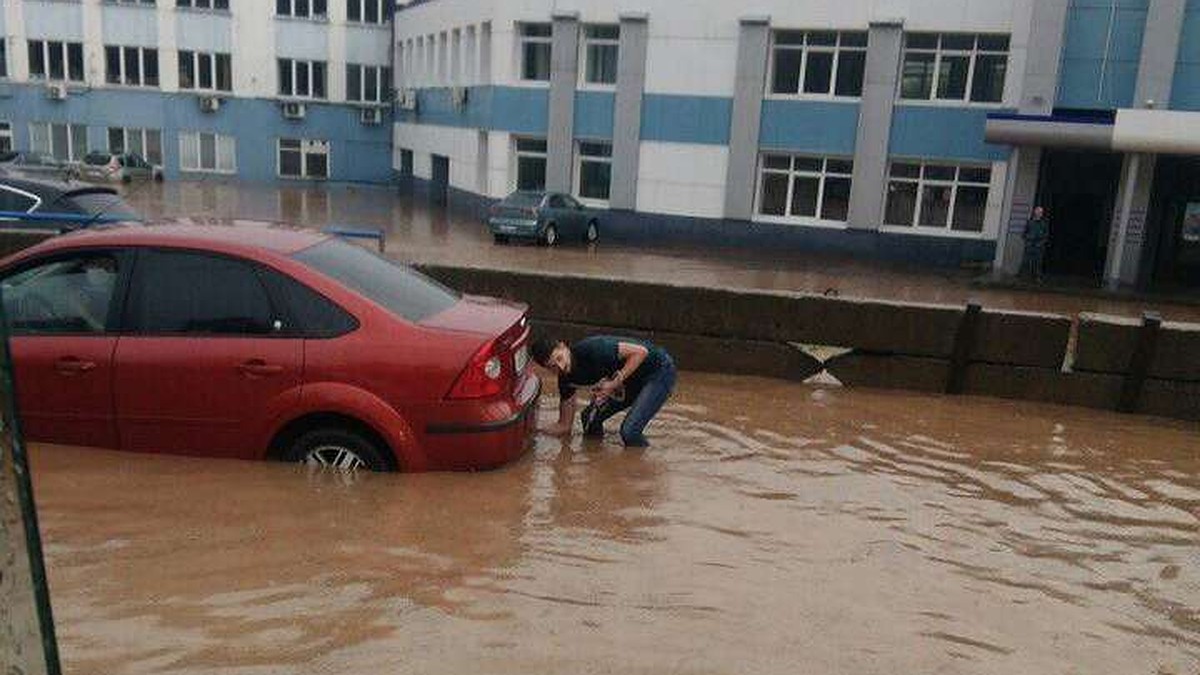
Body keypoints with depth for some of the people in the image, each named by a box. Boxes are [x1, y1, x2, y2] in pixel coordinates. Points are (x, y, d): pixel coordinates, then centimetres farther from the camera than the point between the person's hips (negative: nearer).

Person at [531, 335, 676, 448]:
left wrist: (615, 383, -29)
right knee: (590, 418, 3)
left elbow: (641, 351, -30)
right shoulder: (566, 379, -5)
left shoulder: (591, 349, -30)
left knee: (629, 431, -22)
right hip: (632, 382, 8)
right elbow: (564, 426, 8)